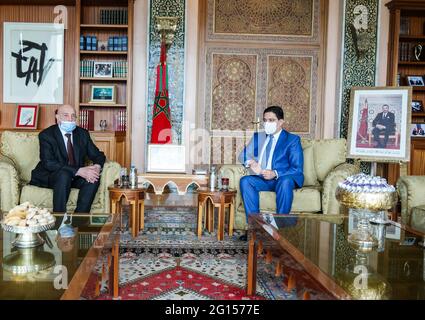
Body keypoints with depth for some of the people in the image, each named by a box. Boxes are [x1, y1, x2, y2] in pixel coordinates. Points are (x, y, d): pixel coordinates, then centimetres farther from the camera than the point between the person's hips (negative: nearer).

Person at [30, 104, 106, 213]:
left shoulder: (82, 133, 5)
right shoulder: (46, 135, -11)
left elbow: (98, 155, 6)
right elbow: (49, 163, -23)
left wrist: (97, 166, -21)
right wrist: (78, 171, -33)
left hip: (75, 177, 5)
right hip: (50, 177, -4)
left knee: (94, 177, -22)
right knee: (64, 175, -35)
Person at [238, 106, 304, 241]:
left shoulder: (293, 140, 2)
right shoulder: (258, 137, 18)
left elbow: (297, 169, -7)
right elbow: (243, 155, 14)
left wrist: (275, 174, -24)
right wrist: (250, 162, -11)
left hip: (283, 179, -4)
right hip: (262, 179, 4)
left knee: (285, 182, -37)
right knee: (245, 181, -26)